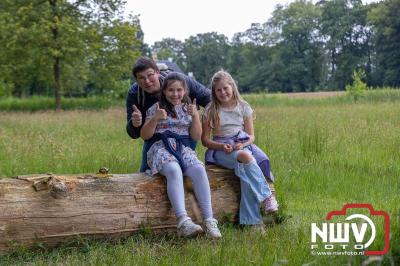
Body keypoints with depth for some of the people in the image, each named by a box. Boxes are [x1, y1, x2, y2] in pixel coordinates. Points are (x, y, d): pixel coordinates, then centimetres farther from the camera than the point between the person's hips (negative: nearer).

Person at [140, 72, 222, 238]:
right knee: (174, 170, -37)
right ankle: (183, 221, -50)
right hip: (161, 148, -3)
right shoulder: (156, 108, 9)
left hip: (184, 148, 3)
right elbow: (144, 136, 5)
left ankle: (209, 220, -35)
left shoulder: (188, 108, 17)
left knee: (199, 170, -31)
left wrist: (195, 116, -4)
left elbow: (196, 137, 11)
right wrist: (155, 119, -11)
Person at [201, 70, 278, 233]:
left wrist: (243, 144, -13)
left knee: (246, 172, -31)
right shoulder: (210, 111, 3)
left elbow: (251, 136, 10)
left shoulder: (243, 107, 9)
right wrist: (221, 146, -15)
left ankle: (251, 220, -31)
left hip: (243, 144, 2)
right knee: (246, 157, -36)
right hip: (221, 149, -2)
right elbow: (205, 140, 3)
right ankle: (266, 196, -29)